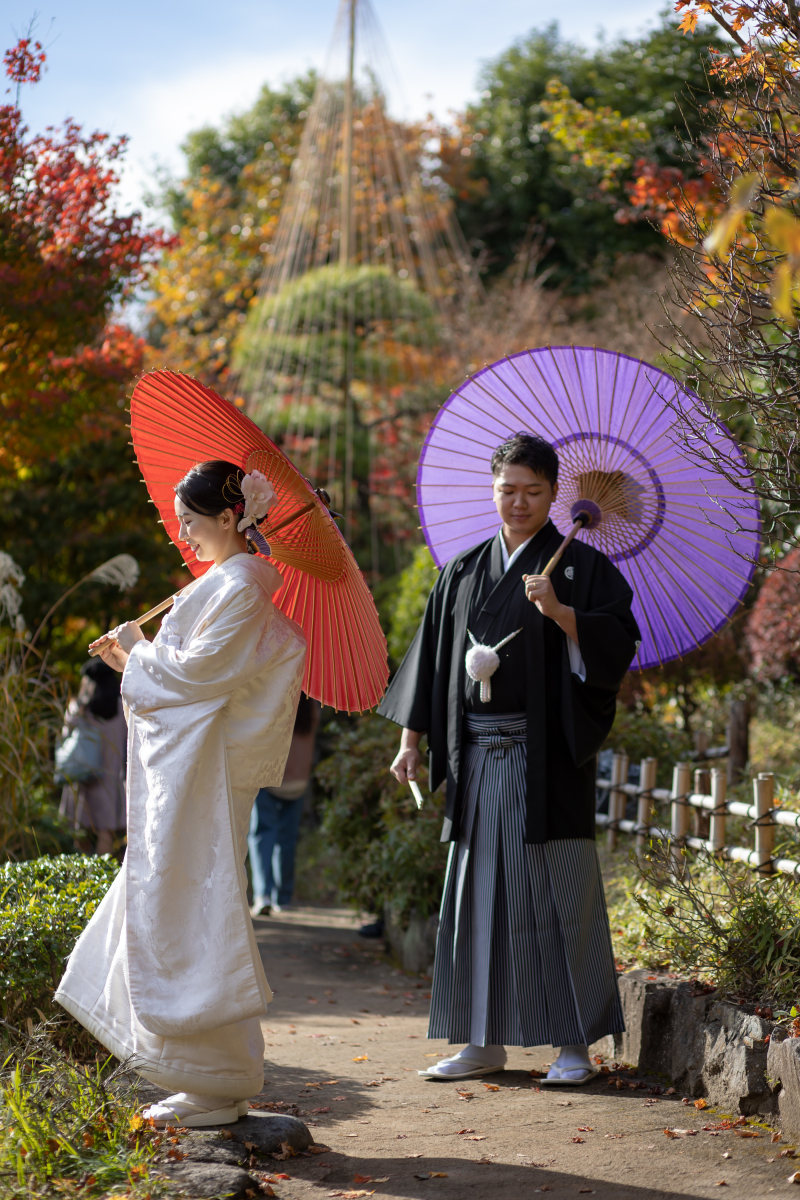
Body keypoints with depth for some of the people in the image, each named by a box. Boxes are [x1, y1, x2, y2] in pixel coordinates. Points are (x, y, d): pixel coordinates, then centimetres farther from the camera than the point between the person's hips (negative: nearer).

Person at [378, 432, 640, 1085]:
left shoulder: (583, 567, 2)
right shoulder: (463, 573, 14)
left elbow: (619, 644, -9)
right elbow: (433, 655, 16)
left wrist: (560, 613, -24)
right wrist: (412, 739, 11)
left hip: (547, 756, -4)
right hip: (477, 756, 4)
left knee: (557, 894, -4)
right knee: (477, 892, 6)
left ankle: (574, 1043, 3)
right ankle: (484, 1041, 14)